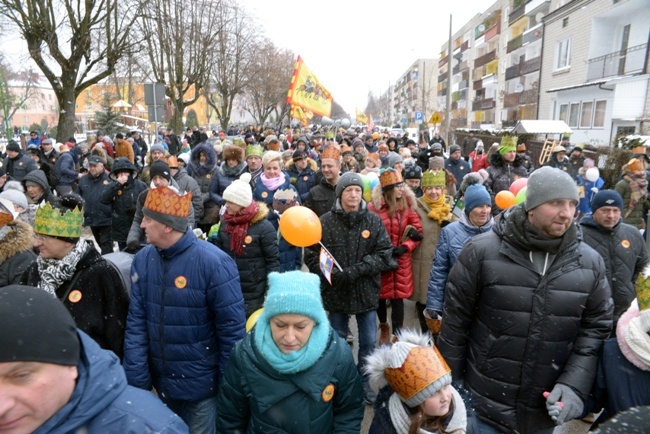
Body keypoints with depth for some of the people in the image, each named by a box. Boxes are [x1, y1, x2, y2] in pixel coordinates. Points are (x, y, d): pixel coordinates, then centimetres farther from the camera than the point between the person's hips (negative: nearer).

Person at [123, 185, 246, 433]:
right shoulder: (143, 260, -6)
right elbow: (136, 324, -4)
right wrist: (136, 380, -7)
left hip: (202, 384, -5)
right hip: (162, 381, 5)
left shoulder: (213, 262, -22)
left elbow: (232, 329, -18)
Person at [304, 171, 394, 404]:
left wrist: (356, 270, -19)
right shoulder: (325, 222, -7)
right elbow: (311, 256, -4)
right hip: (336, 293, -1)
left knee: (368, 342, 14)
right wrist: (330, 274, -19)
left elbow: (385, 254, -7)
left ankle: (363, 382, 37)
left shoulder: (374, 221, -4)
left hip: (366, 292, 1)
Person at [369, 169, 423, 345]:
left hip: (401, 261, 1)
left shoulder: (407, 205, -1)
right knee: (380, 296, 14)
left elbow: (418, 233, 1)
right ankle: (383, 326, 42)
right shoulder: (374, 207, -10)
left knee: (398, 298, 5)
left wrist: (404, 248, -12)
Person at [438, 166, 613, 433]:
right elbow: (455, 321, -9)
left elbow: (596, 328, 3)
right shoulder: (482, 251, -14)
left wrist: (575, 384, -9)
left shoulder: (590, 262, -2)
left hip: (547, 409, 4)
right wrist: (448, 385, -5)